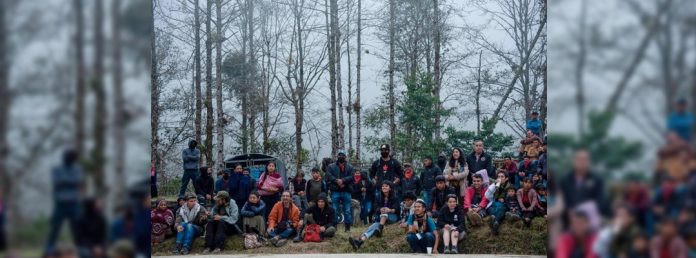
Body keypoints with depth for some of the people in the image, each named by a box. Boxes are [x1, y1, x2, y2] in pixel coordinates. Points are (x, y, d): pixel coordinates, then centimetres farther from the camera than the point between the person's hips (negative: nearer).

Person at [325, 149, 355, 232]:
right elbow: (329, 176, -5)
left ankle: (347, 227, 9)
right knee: (334, 210, 0)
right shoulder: (331, 166, 10)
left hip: (346, 192, 1)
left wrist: (342, 180, -18)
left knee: (347, 210, 3)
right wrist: (337, 181, -18)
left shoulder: (350, 167, 13)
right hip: (335, 191, -1)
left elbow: (351, 177, -3)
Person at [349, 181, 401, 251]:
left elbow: (396, 209, -14)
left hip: (392, 217, -1)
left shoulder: (394, 197, -5)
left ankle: (380, 229, -50)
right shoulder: (378, 197, 3)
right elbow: (376, 208, -5)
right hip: (380, 218, 1)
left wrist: (390, 210, -37)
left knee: (384, 212, -34)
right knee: (375, 225, -31)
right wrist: (380, 210, -30)